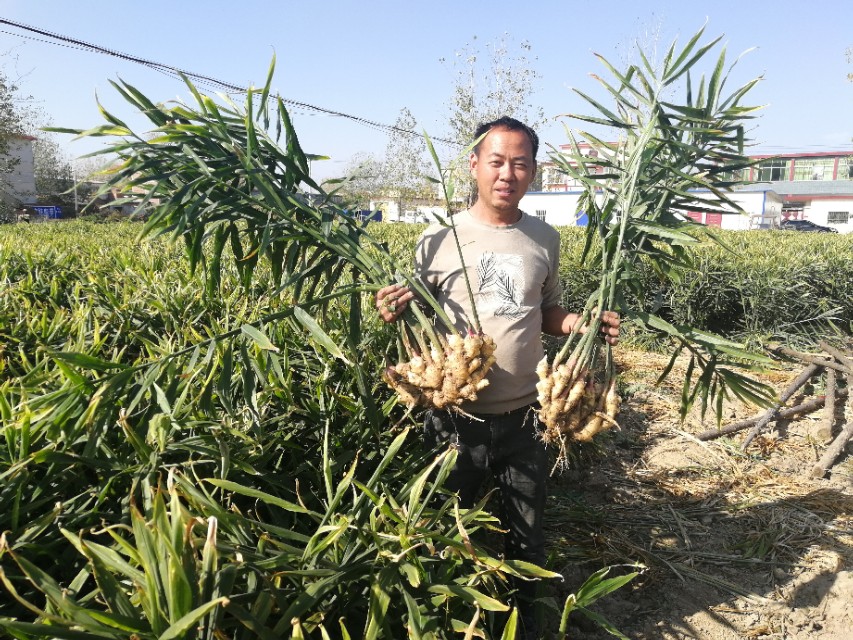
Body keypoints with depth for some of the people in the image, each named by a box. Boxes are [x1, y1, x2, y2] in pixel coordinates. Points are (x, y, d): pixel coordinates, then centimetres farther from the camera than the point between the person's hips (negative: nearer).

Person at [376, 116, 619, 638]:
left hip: (525, 417, 2)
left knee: (528, 537, 20)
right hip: (457, 416, -2)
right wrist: (393, 313, -23)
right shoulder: (439, 238, -9)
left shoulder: (545, 239, 0)